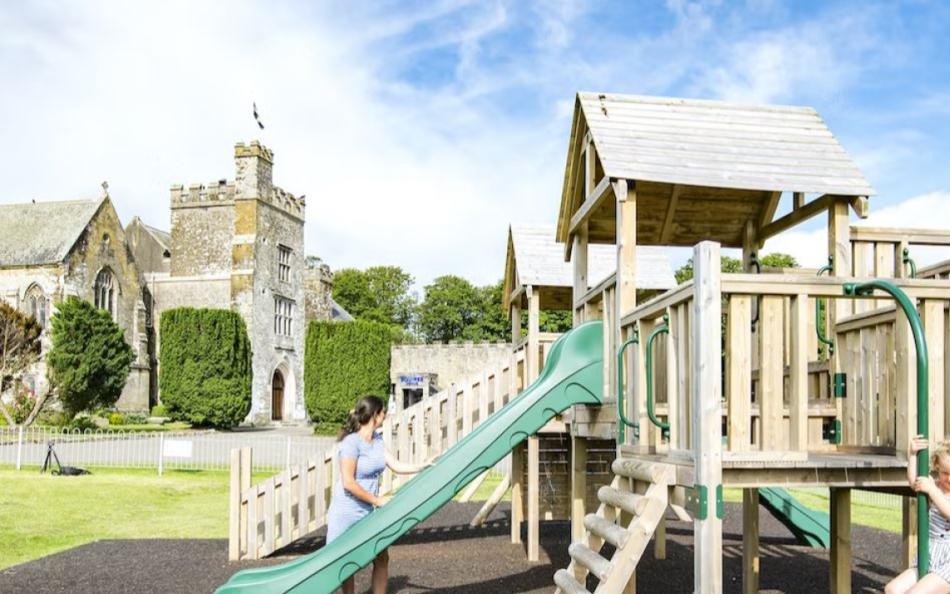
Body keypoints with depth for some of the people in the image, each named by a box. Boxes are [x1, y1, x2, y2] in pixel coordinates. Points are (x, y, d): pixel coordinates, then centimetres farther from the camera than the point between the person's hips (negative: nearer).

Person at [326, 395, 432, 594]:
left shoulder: (376, 439, 6)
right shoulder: (351, 442, -20)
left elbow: (396, 465, 6)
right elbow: (348, 483, -22)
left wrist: (423, 466, -5)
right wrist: (377, 500, -16)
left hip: (367, 512, 8)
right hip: (346, 513, -8)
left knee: (381, 558, 8)